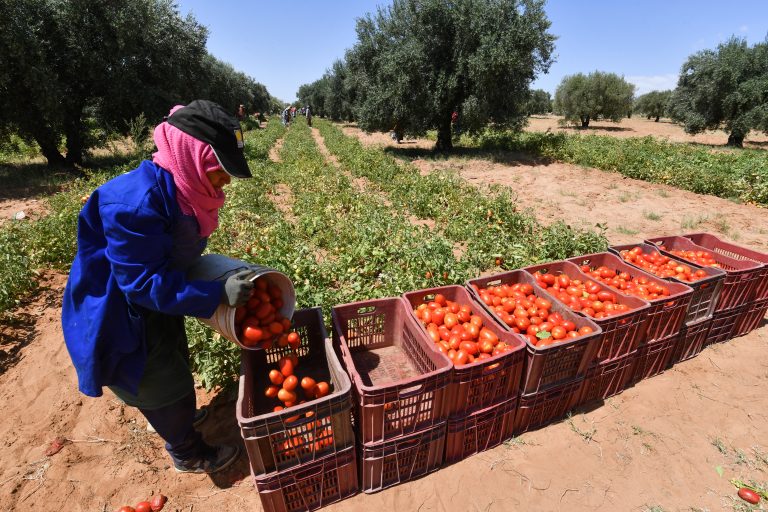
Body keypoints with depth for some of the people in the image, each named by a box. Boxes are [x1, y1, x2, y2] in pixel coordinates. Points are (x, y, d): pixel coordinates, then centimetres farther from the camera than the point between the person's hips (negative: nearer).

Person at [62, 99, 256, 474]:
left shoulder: (183, 189, -8)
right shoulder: (137, 203, -35)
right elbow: (143, 284, -32)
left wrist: (227, 279, -1)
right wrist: (217, 293, -34)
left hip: (157, 301, 8)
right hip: (122, 316, -8)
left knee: (174, 363, 28)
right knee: (163, 384, 11)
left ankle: (179, 418, 56)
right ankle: (188, 454, 37)